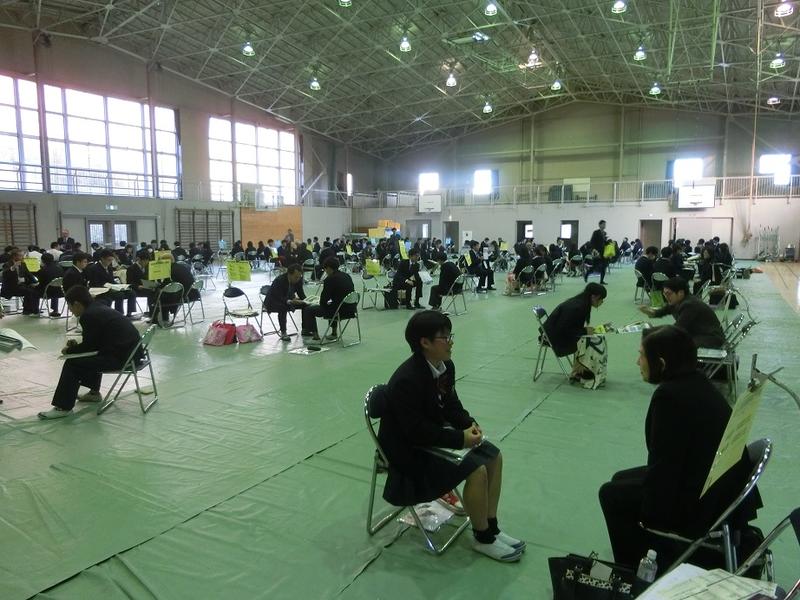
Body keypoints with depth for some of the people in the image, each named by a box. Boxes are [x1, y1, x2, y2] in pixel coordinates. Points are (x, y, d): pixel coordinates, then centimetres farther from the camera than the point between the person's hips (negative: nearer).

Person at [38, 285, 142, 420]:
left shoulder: (88, 316, -13)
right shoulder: (99, 307, 16)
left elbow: (88, 346, -6)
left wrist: (69, 350, 10)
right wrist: (77, 346, 19)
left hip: (120, 357, -10)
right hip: (131, 349, 10)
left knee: (72, 363, -5)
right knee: (92, 355, 33)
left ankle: (63, 407, 3)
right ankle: (94, 392, 43)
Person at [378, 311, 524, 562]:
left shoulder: (445, 366, -3)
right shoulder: (406, 381, -30)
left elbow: (451, 405, 10)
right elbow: (417, 432, -28)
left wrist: (469, 423, -9)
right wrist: (461, 438, -24)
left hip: (433, 435, 10)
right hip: (409, 451, -9)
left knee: (493, 456, 2)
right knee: (476, 470, -20)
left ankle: (491, 528, 13)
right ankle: (482, 538, 2)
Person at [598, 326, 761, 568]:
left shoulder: (670, 395, -26)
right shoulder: (695, 382, 2)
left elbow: (663, 463, -21)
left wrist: (649, 514, -7)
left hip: (704, 502, -9)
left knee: (611, 494, 7)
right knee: (621, 479, 19)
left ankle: (632, 569, 23)